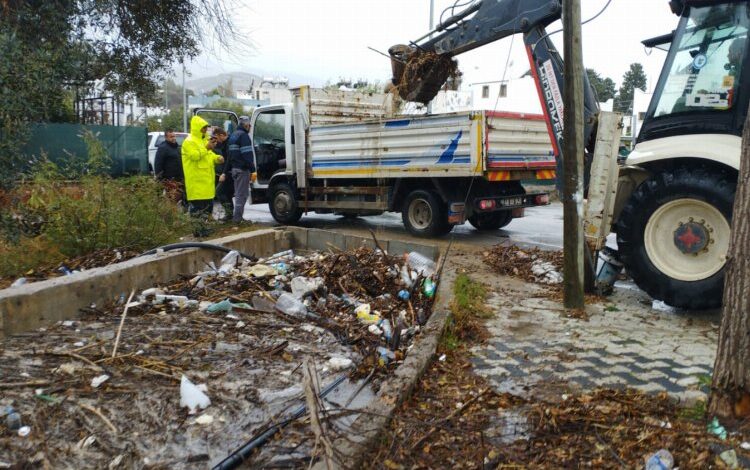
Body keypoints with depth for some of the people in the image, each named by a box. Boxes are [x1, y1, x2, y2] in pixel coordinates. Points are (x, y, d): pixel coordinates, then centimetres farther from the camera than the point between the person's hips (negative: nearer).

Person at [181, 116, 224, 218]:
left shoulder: (205, 140, 19)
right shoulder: (189, 141, -9)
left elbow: (210, 155, 25)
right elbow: (195, 155, -21)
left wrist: (217, 158, 5)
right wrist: (207, 148, -23)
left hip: (207, 179, 9)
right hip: (196, 181, -9)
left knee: (208, 204, 14)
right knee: (197, 206, -9)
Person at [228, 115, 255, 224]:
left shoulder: (233, 135, 19)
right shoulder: (244, 136, -11)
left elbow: (230, 154, 21)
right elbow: (247, 155, -19)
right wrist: (252, 169, -17)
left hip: (235, 168, 9)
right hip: (243, 169, -9)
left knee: (239, 193, 15)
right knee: (242, 194, -5)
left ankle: (237, 216, 18)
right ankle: (237, 218, -5)